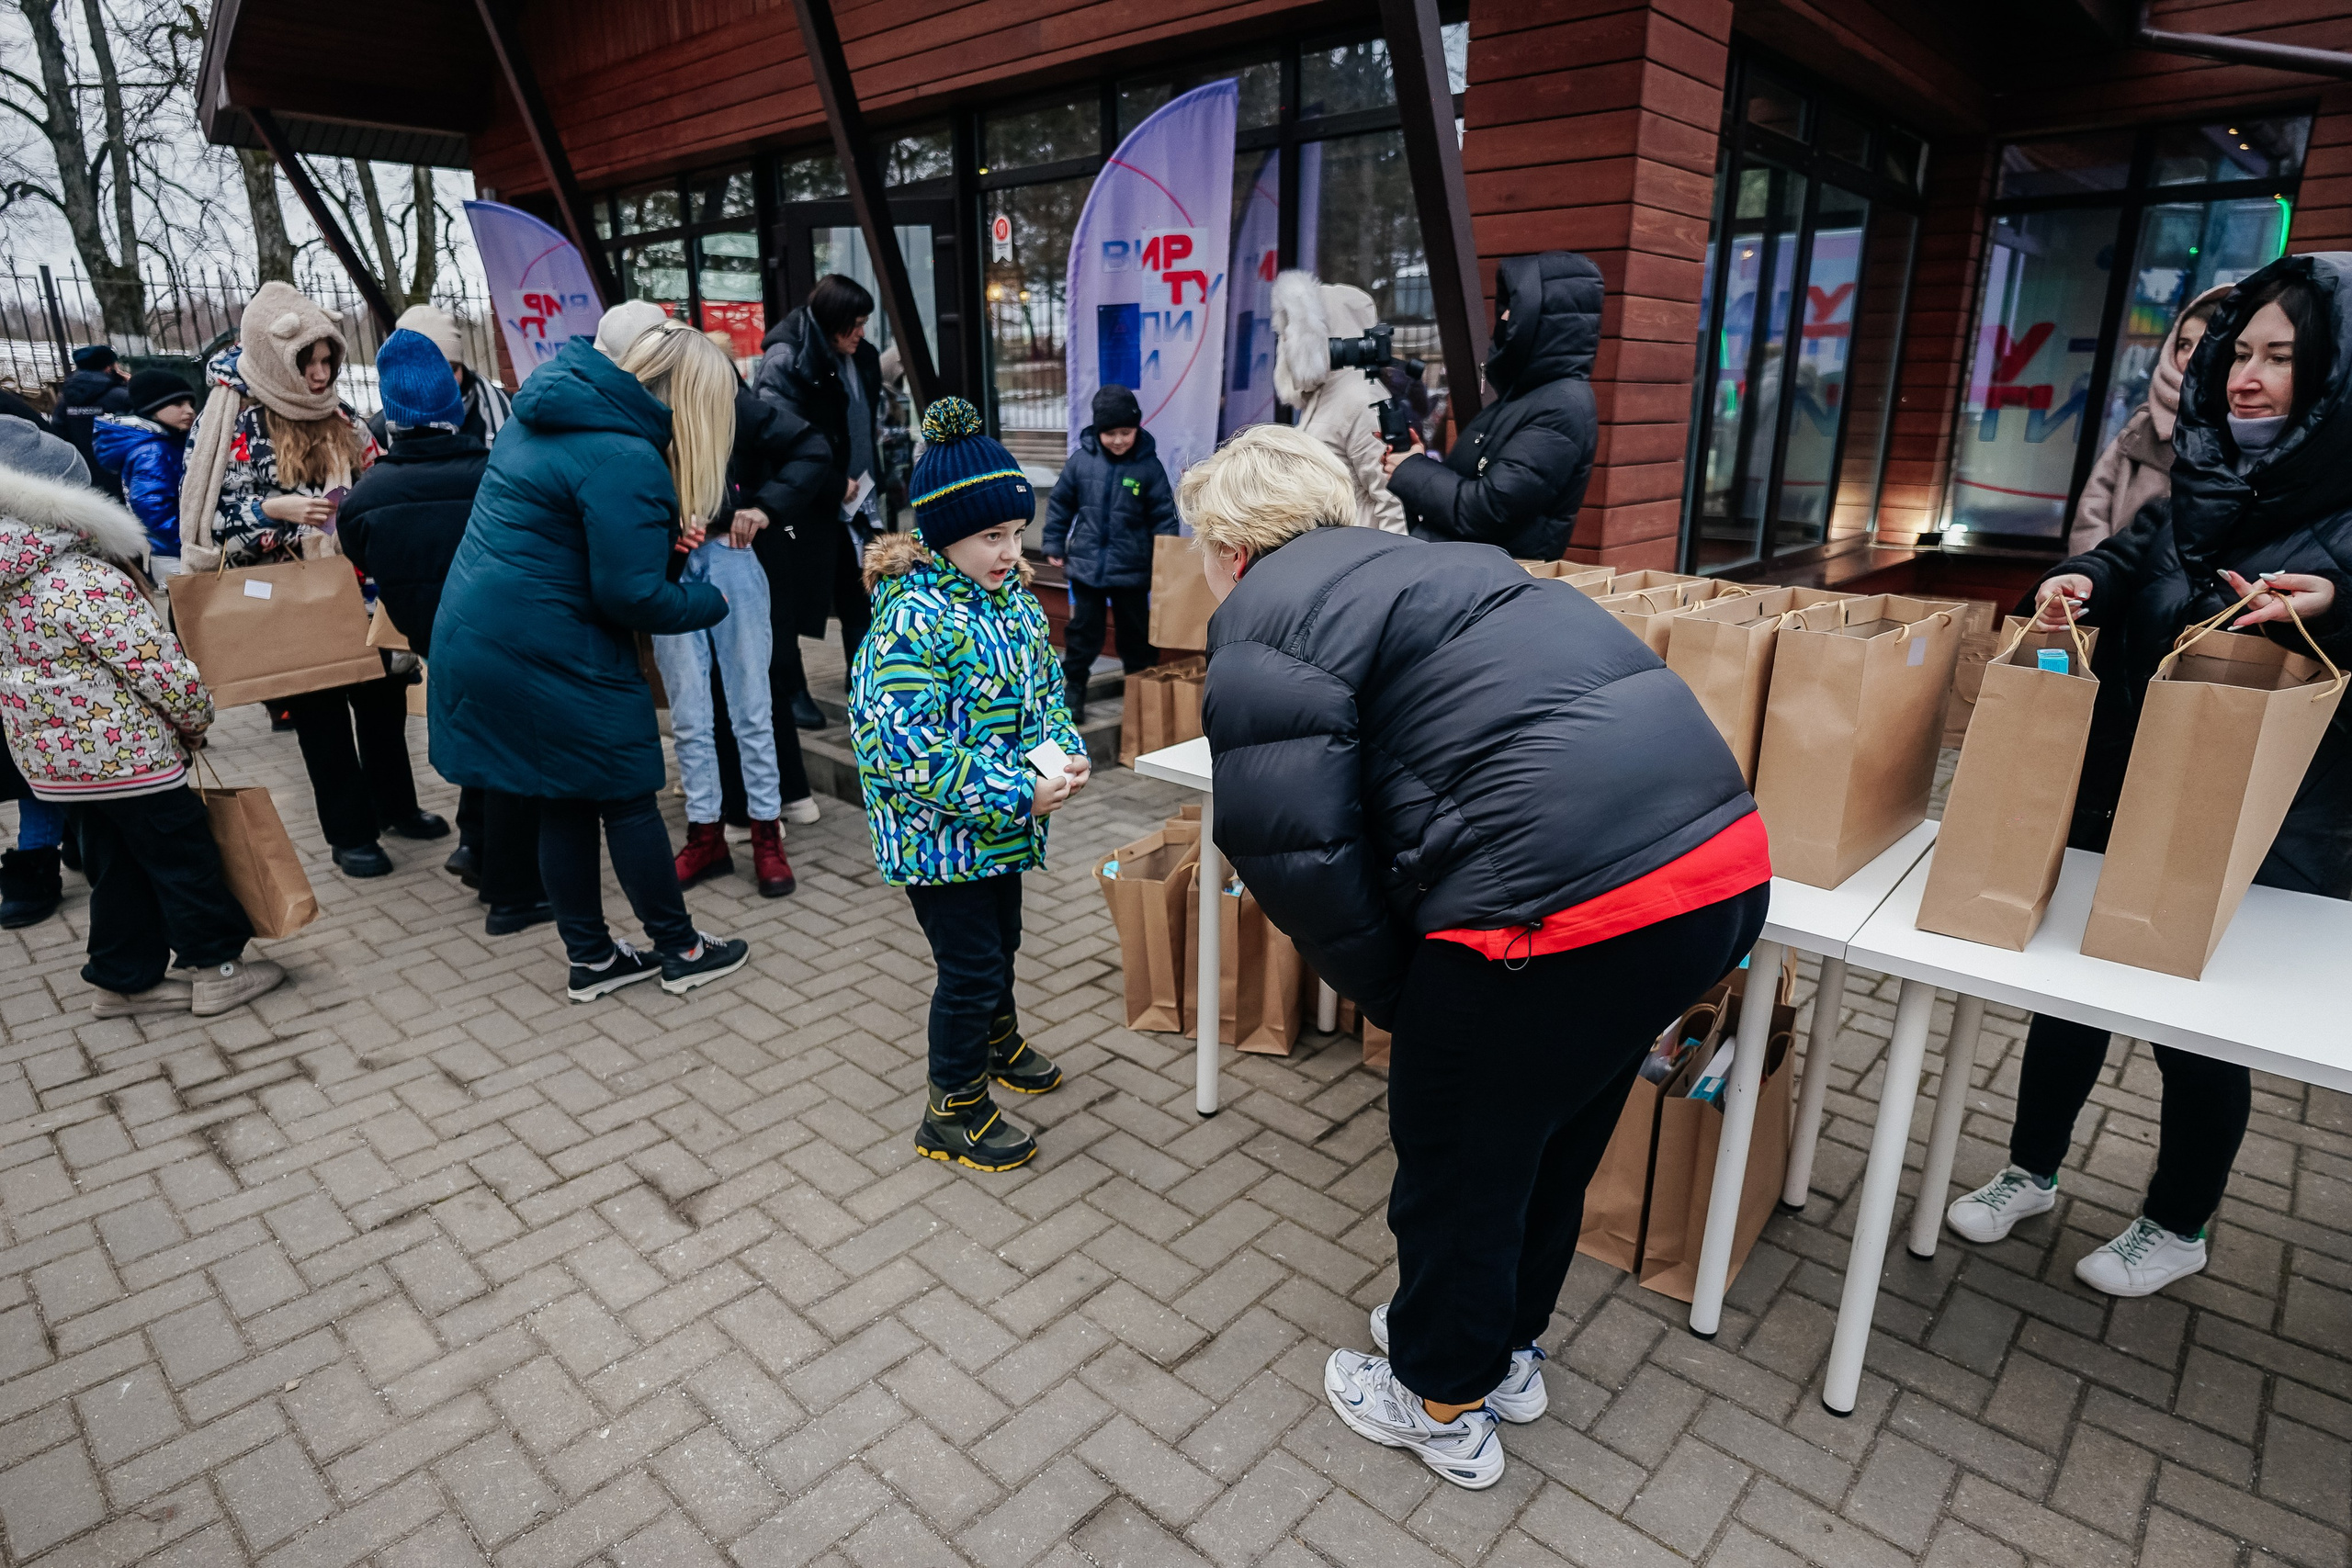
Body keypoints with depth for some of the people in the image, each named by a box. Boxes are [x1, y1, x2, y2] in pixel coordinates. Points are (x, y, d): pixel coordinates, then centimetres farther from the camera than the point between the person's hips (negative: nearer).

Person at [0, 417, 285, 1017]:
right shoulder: (85, 582, -21)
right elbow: (160, 665, -21)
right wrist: (197, 720, -3)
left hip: (49, 753, 8)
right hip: (123, 751, -8)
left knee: (115, 865, 18)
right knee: (184, 855, 5)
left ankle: (126, 979, 26)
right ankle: (216, 970, 15)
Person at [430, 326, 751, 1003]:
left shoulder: (550, 415, 11)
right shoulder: (627, 461, -20)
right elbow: (631, 596, -22)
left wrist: (660, 532, 6)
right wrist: (709, 603, -4)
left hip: (474, 638, 9)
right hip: (548, 659, -9)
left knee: (565, 802, 16)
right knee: (627, 799, 4)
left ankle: (590, 957, 26)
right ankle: (680, 951, 18)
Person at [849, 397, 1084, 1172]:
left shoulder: (1010, 593, 2)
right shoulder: (913, 619, -25)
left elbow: (1046, 679, 14)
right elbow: (899, 746, -30)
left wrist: (1067, 748, -6)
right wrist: (1018, 792, -28)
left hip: (1000, 825, 8)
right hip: (941, 833, -8)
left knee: (1000, 936, 26)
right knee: (970, 963, 3)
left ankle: (996, 1039, 53)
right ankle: (953, 1111, 22)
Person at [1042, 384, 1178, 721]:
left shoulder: (1148, 465, -7)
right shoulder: (1081, 459, -3)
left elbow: (1163, 516, -3)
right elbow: (1060, 503, 7)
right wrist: (1054, 545, 7)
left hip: (1133, 569, -1)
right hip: (1086, 563, 1)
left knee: (1136, 631, 12)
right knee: (1083, 628, 8)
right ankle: (1073, 687, 21)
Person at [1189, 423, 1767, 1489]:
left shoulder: (1263, 623, -4)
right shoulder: (1409, 564, 22)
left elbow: (1298, 852, -10)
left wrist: (1393, 996, 4)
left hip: (1567, 904, -9)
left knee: (1457, 1158, 17)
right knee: (1551, 1138, 28)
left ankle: (1443, 1406, 41)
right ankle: (1504, 1346, 52)